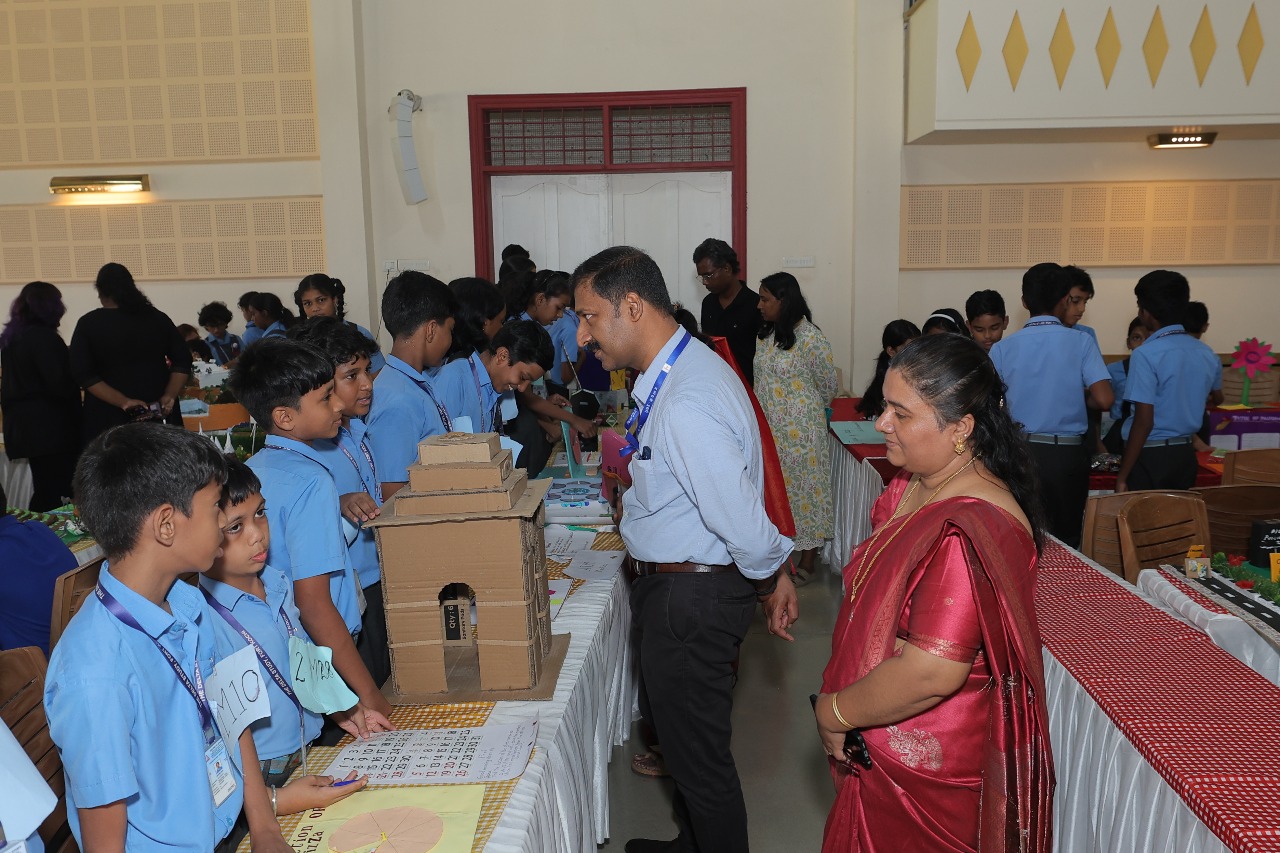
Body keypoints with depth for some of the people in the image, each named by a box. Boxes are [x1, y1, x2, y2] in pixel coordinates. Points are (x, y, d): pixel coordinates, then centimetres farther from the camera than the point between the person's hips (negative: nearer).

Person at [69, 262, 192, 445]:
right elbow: (183, 361, 1)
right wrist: (169, 396, -7)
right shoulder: (158, 318, 5)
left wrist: (123, 402, -14)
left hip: (111, 417, -2)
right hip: (159, 414, 2)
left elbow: (83, 373, -9)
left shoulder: (89, 324, -1)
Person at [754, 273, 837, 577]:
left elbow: (827, 387, -5)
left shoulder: (810, 339, -16)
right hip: (769, 429, 7)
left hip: (799, 430, -7)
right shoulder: (768, 334, 6)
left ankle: (807, 562, 15)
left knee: (803, 487, 3)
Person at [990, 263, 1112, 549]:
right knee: (1067, 544, 13)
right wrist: (1079, 399, 9)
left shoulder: (1003, 348, -2)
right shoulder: (1081, 341, -5)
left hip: (1020, 451, 1)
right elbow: (1104, 400, -12)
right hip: (1068, 453, -1)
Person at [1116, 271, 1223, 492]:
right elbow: (1216, 399, 27)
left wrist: (1122, 475, -14)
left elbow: (1144, 422, -19)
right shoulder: (1207, 354, 6)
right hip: (1185, 455, 7)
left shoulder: (1146, 355, -16)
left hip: (1149, 456, -7)